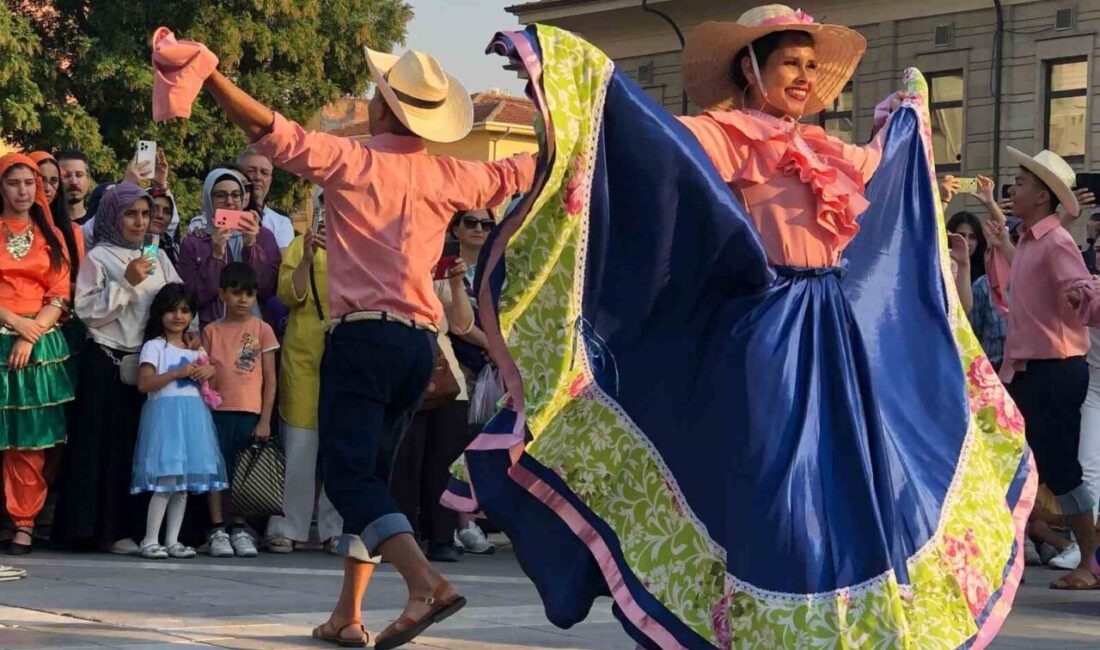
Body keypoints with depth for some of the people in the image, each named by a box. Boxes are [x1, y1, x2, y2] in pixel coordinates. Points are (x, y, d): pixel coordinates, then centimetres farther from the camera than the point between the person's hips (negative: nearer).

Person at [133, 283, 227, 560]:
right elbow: (143, 383, -11)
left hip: (193, 416, 6)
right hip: (165, 413, -6)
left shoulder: (196, 347, 17)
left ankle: (172, 540, 12)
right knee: (167, 480, -12)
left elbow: (211, 368, 26)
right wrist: (178, 373, -17)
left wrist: (208, 371, 3)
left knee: (185, 483, 6)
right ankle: (150, 540, -6)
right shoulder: (154, 346, -1)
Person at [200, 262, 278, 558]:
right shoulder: (212, 331, 6)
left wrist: (265, 420, -2)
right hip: (218, 411, 0)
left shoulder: (262, 330, 4)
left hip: (250, 413, 0)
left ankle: (239, 530, 10)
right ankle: (217, 530, 4)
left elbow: (270, 378, 3)